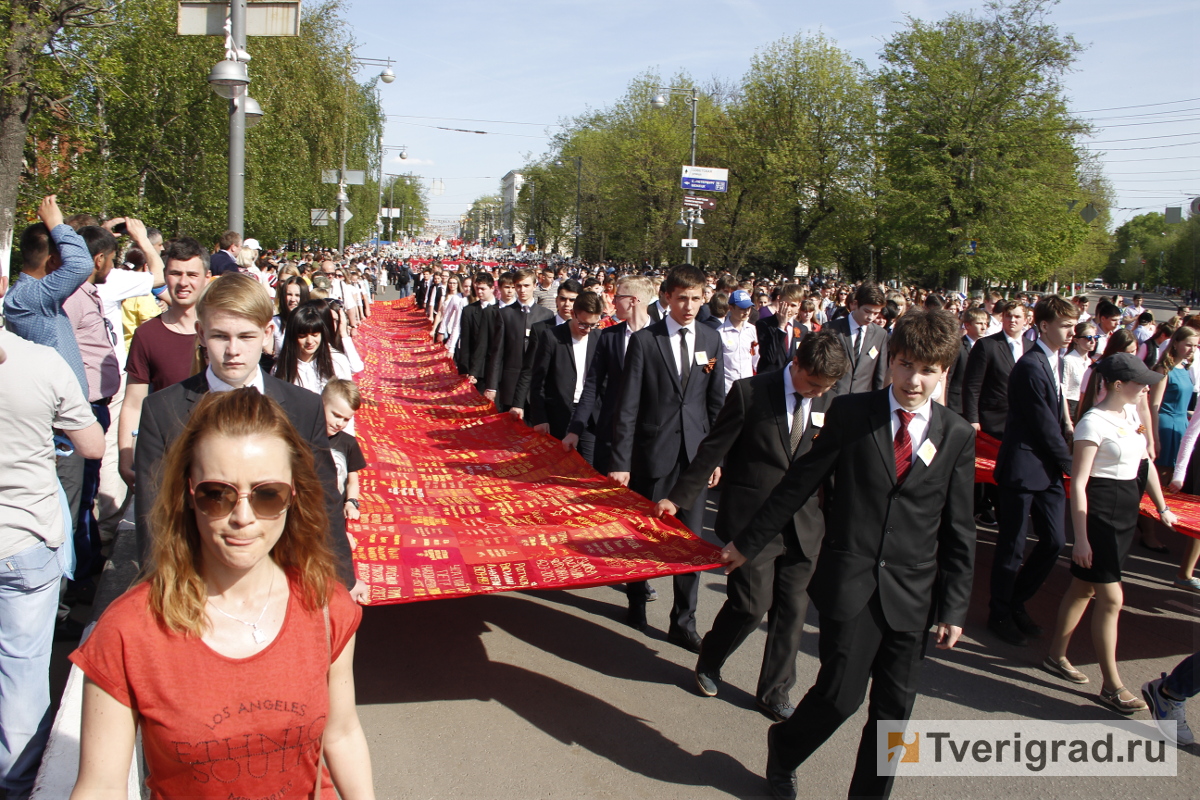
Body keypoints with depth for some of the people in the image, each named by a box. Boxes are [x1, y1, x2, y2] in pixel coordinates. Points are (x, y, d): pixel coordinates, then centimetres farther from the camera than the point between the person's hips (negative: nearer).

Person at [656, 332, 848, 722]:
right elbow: (713, 450, -4)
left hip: (803, 525, 4)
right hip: (752, 519, -4)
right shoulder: (750, 393, -8)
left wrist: (833, 517, 11)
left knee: (792, 609, 7)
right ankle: (709, 663, 25)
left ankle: (775, 692, 26)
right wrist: (677, 497, -2)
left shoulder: (830, 403, 4)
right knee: (751, 603, -6)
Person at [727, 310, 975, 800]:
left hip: (912, 594, 3)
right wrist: (748, 544, 4)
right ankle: (783, 749, 30)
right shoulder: (850, 414, -3)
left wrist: (954, 607, 4)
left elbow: (959, 529, 6)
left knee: (894, 709, 9)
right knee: (840, 695, -1)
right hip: (849, 583, -2)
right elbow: (799, 483, 2)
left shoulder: (957, 435, 2)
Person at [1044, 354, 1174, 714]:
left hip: (1126, 509, 9)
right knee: (1111, 599, -4)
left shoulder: (1131, 413, 7)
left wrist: (1162, 508, 21)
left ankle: (1056, 656, 29)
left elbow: (1145, 462, 19)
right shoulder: (1094, 422, -18)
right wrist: (1081, 537, -21)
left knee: (1084, 587, 16)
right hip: (1099, 511, -8)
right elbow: (1078, 484, -19)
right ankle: (1112, 686, 5)